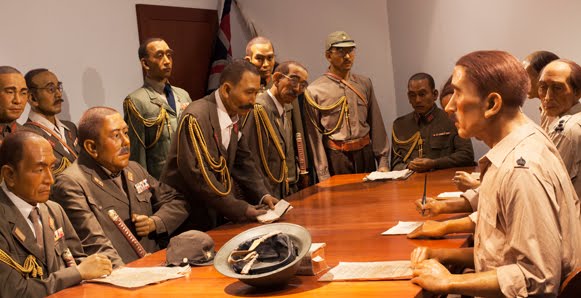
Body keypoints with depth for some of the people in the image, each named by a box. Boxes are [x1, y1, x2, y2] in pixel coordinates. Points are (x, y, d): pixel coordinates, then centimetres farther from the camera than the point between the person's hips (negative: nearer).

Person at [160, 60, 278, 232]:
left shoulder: (235, 115, 4)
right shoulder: (196, 117, -22)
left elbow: (242, 161, 12)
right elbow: (197, 174, -27)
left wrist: (263, 195, -4)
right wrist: (241, 210, -25)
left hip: (214, 214, 8)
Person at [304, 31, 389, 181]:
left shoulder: (364, 83, 7)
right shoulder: (315, 91, -6)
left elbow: (376, 125, 9)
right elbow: (315, 138, -7)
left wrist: (383, 161, 4)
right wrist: (324, 177, -9)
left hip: (366, 155, 4)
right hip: (335, 158, -4)